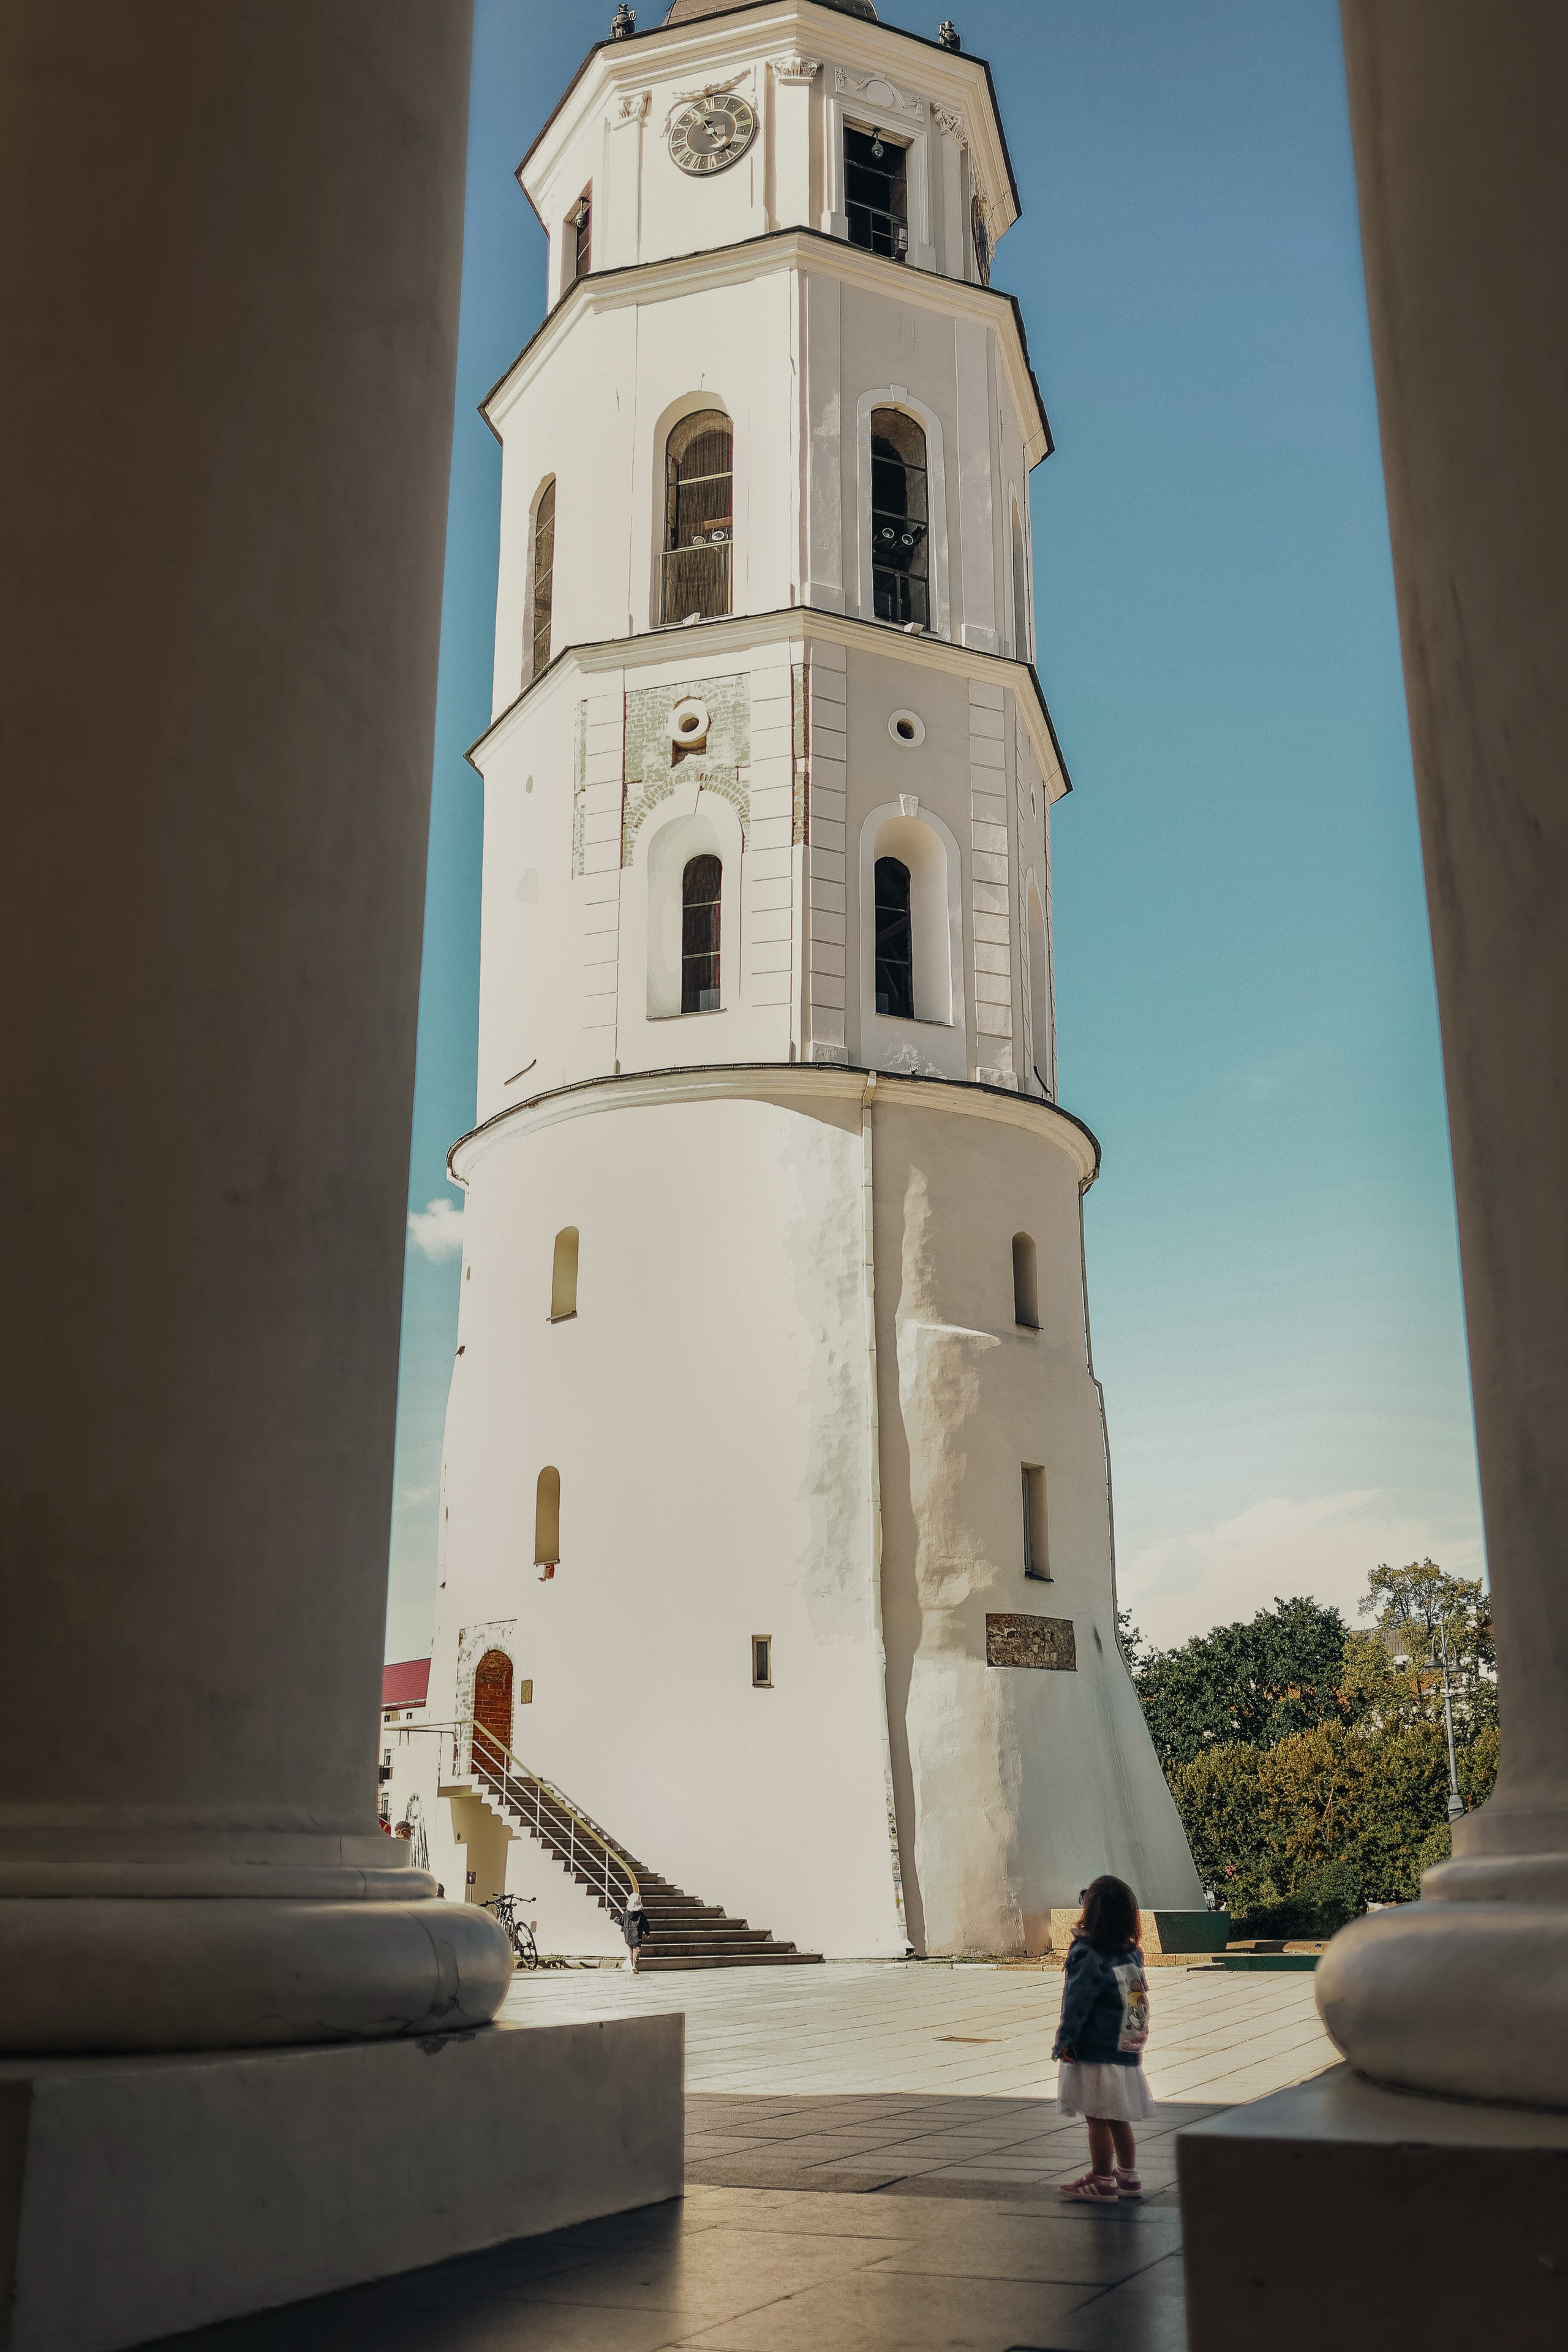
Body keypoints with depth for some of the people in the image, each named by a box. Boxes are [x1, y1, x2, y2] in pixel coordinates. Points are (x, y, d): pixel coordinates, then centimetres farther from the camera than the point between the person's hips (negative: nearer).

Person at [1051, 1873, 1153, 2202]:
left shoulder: (1088, 1956, -18)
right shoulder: (1133, 1954, 3)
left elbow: (1078, 2002, -17)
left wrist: (1065, 2039, -13)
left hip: (1095, 2054, -8)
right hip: (1128, 2052, 8)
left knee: (1098, 2119, 3)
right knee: (1118, 2119, 18)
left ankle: (1101, 2182, 11)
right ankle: (1128, 2177, 27)